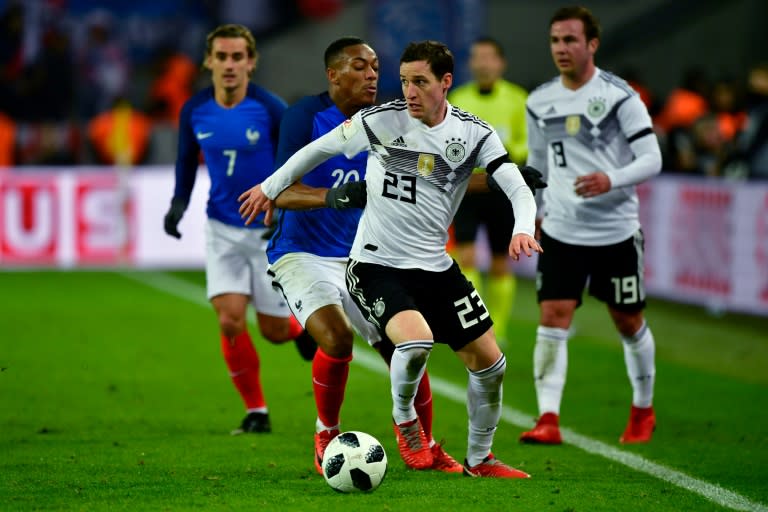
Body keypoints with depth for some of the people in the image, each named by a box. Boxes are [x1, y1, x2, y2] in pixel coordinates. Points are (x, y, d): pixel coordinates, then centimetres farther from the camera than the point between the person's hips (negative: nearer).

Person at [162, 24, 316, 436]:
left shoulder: (270, 110, -15)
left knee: (273, 331, 2)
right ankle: (256, 412, 3)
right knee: (230, 320, -12)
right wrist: (179, 202, 0)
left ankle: (302, 327, 40)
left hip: (269, 231, -2)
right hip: (222, 230, 2)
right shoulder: (195, 111, -4)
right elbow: (187, 159, 14)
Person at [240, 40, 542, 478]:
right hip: (376, 266, -4)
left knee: (490, 363, 4)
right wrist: (271, 187, 16)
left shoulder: (473, 133, -4)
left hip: (435, 267, 4)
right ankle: (404, 419, 2)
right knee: (417, 341, -30)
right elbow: (322, 148, 6)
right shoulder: (381, 120, -10)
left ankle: (480, 459, 27)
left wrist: (523, 229, -32)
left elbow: (518, 188, -10)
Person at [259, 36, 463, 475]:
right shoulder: (307, 117, -14)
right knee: (337, 338, -28)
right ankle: (327, 433, -4)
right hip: (304, 254, -5)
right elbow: (284, 193, -21)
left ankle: (426, 450, 21)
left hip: (361, 258, 5)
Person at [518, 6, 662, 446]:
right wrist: (535, 209, 15)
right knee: (552, 319, -12)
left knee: (629, 323, 11)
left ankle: (643, 410, 32)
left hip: (616, 232, -3)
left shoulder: (619, 96, -9)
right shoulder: (540, 102, 5)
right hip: (561, 232, 3)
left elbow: (651, 159, -12)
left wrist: (611, 181, -27)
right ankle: (548, 420, -15)